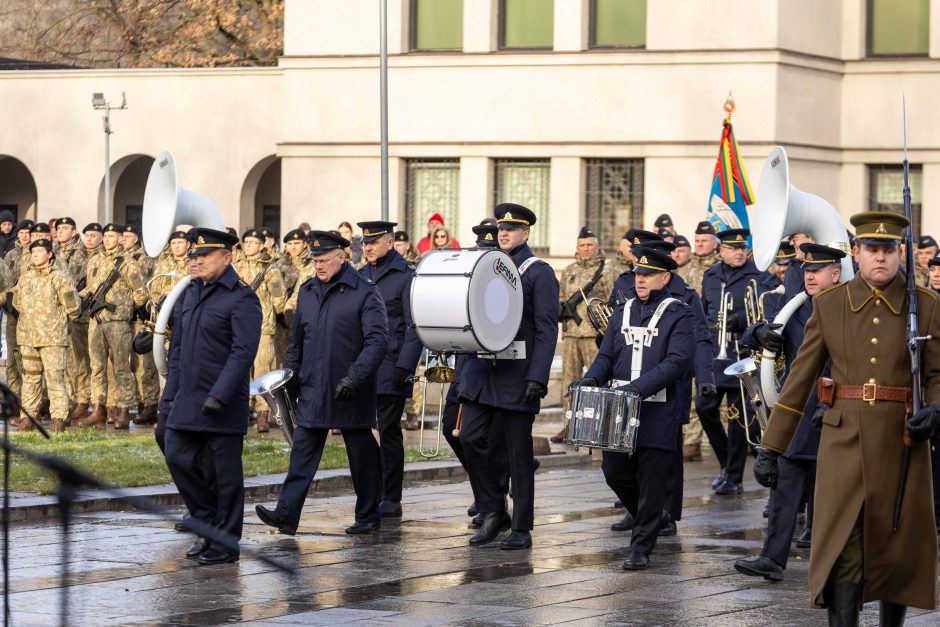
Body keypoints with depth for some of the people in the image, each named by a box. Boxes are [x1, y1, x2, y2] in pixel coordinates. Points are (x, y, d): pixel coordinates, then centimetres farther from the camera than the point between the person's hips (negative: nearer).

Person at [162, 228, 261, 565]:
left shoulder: (242, 298, -11)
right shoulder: (189, 293, 13)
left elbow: (243, 351, -18)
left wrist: (219, 396, -24)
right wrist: (171, 393, 14)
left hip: (224, 404, -7)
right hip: (188, 399, 7)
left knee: (225, 473, 0)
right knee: (178, 458, 5)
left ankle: (226, 543, 10)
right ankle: (208, 524, 20)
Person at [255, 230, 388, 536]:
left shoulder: (365, 292, -8)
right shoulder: (307, 292, 10)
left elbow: (378, 341, -15)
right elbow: (296, 342, 17)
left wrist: (354, 378, -24)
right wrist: (289, 383, 12)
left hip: (352, 395, -5)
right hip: (312, 391, 5)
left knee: (362, 456, 6)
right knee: (302, 452, -3)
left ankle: (368, 516, 18)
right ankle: (286, 514, -7)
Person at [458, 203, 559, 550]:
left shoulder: (539, 272, -5)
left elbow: (547, 329, -11)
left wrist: (537, 378, -19)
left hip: (517, 374, -6)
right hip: (481, 366, 6)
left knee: (518, 452, 0)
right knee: (471, 437, -3)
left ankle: (522, 529, 8)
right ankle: (493, 513, 11)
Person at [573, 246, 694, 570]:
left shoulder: (678, 315, -4)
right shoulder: (623, 312, 14)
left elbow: (677, 360, -15)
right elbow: (606, 355, 12)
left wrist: (640, 386, -25)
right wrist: (592, 378, -10)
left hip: (657, 412, -6)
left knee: (651, 479, -2)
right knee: (614, 472, 7)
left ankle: (641, 548, 6)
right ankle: (653, 516, 32)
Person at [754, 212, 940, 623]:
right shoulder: (830, 305, 4)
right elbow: (800, 378, 5)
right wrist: (770, 447, 3)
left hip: (901, 442, 0)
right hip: (844, 440, 0)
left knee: (900, 550, 9)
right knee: (842, 549, -7)